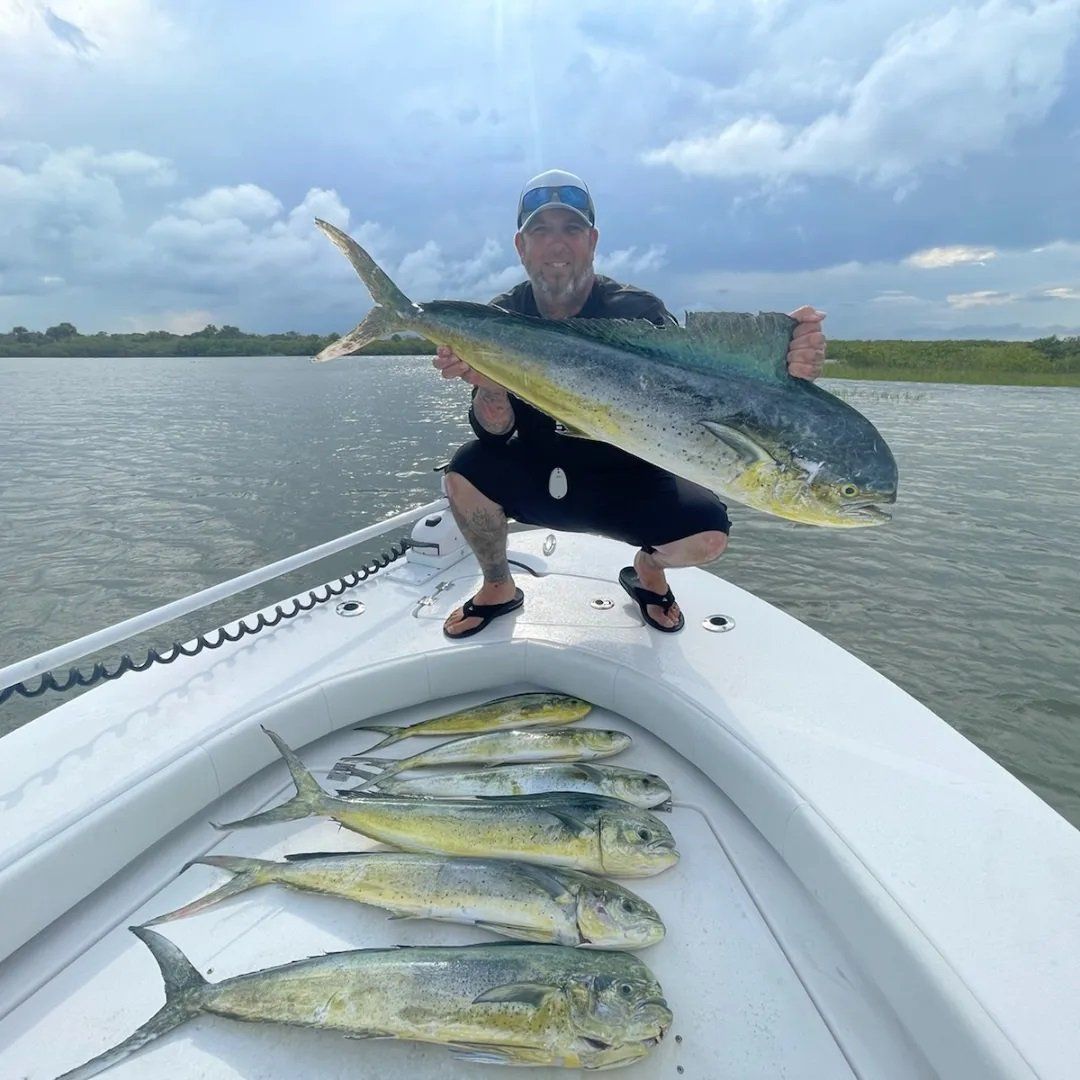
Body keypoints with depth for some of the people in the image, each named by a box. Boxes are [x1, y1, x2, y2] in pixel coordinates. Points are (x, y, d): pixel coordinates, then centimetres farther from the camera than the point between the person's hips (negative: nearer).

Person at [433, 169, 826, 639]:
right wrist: (490, 385, -37)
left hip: (627, 484, -1)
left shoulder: (638, 313, -14)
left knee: (708, 532, -24)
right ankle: (498, 589, 3)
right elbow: (496, 434, -14)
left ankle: (646, 570, 14)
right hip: (536, 480, 2)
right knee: (465, 471, -26)